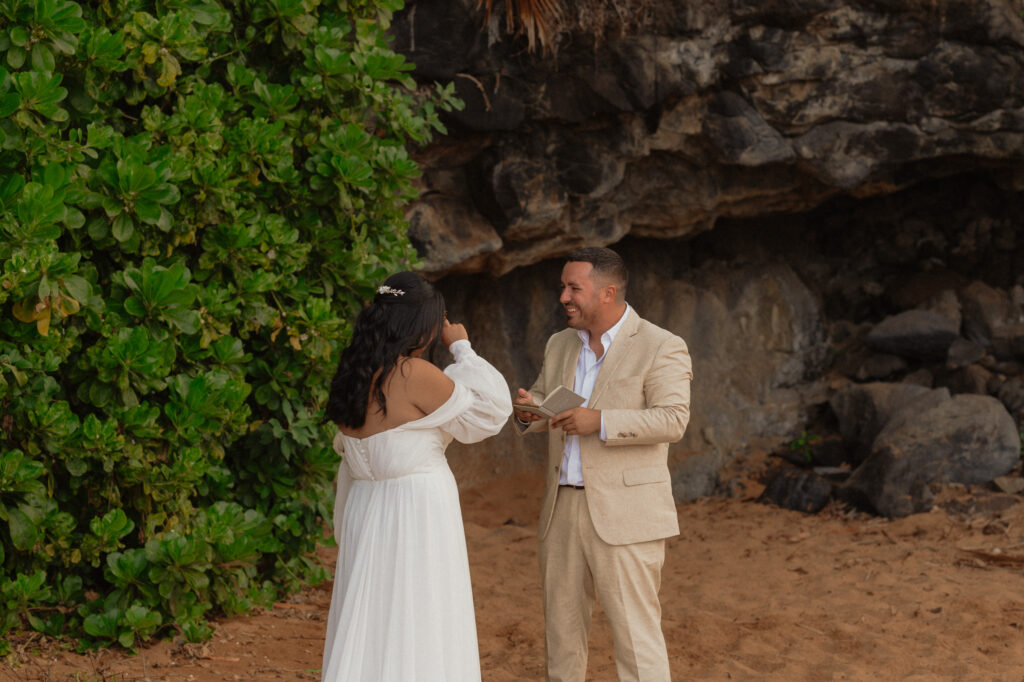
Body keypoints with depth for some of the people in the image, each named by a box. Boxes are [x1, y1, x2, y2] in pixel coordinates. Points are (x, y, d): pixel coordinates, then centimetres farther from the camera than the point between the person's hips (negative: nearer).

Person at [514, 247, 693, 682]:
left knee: (634, 632, -7)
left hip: (624, 514, -7)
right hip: (562, 510, 7)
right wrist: (529, 409, -7)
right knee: (561, 628, 13)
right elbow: (545, 411, 18)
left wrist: (600, 422, -27)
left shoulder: (662, 348, -8)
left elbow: (673, 419, -17)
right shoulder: (561, 345, 13)